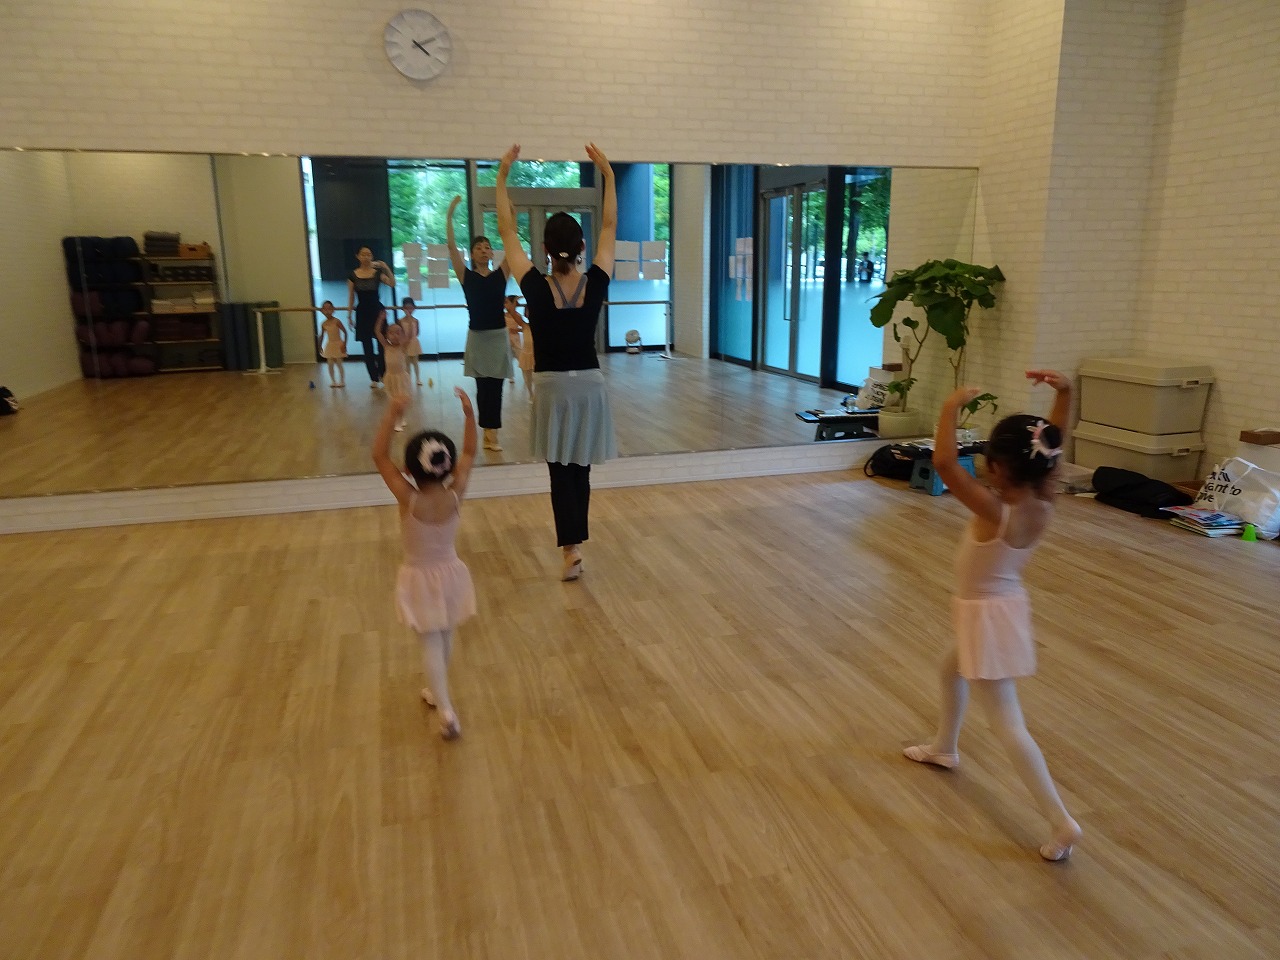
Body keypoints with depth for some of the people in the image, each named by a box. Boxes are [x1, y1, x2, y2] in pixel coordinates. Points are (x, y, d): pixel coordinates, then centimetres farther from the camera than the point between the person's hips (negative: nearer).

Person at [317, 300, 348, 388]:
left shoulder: (336, 321, -15)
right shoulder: (323, 324, -2)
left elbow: (345, 332, -13)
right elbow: (322, 336, 11)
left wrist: (344, 344, -16)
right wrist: (320, 347, 12)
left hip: (338, 345, -4)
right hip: (330, 346, 4)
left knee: (339, 364, 0)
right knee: (330, 365, 5)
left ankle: (342, 381, 11)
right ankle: (333, 381, 15)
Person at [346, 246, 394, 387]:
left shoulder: (378, 273, -1)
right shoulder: (353, 275, 0)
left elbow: (392, 284, -17)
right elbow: (351, 298, 5)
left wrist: (386, 268, -25)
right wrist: (349, 315, 4)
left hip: (377, 311, -1)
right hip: (362, 313, 1)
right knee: (367, 347, 5)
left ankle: (383, 374, 14)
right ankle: (374, 378, 15)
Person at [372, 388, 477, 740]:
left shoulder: (408, 499, -25)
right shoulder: (455, 496, -18)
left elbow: (379, 457, -21)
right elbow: (469, 454, -5)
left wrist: (392, 415, -28)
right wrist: (469, 414, -9)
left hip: (421, 578, -3)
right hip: (450, 573, 4)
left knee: (431, 643, 3)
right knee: (445, 637, 22)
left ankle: (447, 712, -5)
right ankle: (436, 691, 43)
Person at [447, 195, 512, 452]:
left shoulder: (501, 274, 2)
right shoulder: (466, 276, 0)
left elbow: (513, 247, -6)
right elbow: (451, 246, -7)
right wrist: (450, 214, -13)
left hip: (499, 335, 1)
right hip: (477, 336, -1)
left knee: (495, 387, 3)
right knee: (483, 387, 6)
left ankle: (491, 433, 8)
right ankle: (488, 433, 14)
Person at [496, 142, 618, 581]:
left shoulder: (537, 288, -13)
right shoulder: (595, 284, -8)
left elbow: (507, 232, -6)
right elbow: (609, 227, 2)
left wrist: (502, 178, -2)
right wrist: (608, 175, 6)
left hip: (552, 386, -2)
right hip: (590, 384, 2)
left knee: (561, 471, 3)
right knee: (580, 469, 13)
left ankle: (572, 550, -4)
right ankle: (575, 542, 21)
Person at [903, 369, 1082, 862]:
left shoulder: (995, 512, -31)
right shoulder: (1043, 506, -10)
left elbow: (943, 462, -42)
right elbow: (1055, 442, 2)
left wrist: (951, 407, -30)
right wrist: (1064, 392, -8)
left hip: (986, 614, -9)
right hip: (1004, 606, 9)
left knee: (1007, 723, -2)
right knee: (951, 671, 32)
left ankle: (1061, 822, 2)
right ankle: (944, 748, 53)